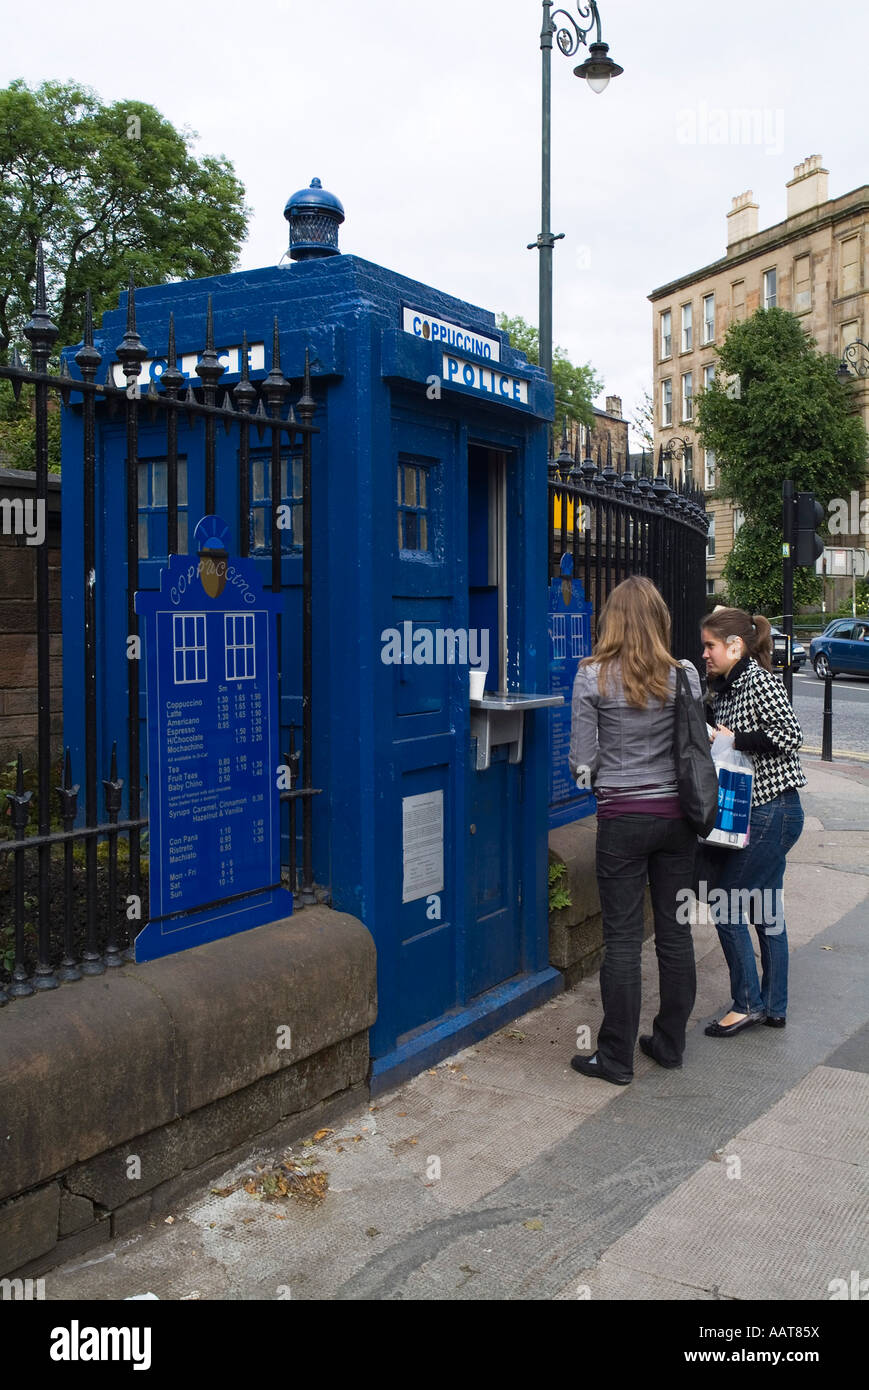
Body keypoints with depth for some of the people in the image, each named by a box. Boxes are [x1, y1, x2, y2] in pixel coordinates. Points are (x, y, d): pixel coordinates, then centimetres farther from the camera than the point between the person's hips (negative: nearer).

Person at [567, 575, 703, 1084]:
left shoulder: (593, 677, -9)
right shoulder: (685, 676, -1)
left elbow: (582, 762, -8)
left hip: (623, 818, -3)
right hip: (677, 814, 3)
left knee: (623, 938, 3)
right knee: (676, 932, 13)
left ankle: (617, 1058, 12)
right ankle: (670, 1043, 26)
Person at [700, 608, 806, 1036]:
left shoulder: (758, 680, -13)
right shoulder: (723, 688, 13)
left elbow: (791, 734, -21)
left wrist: (735, 739, -19)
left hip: (772, 812, -9)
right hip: (754, 812, 9)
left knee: (726, 903, -5)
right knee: (766, 911, 14)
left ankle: (748, 1003, 7)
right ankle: (773, 1007, 23)